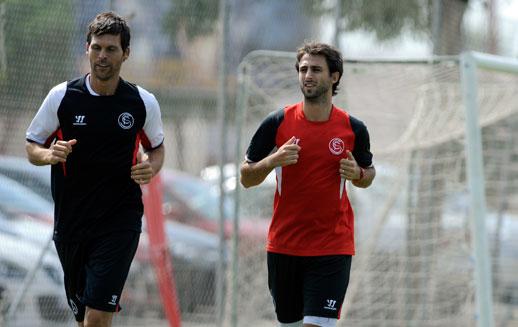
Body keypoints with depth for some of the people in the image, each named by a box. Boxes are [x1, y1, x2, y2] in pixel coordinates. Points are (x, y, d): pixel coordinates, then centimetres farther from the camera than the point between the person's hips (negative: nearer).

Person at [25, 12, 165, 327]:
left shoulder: (143, 102, -2)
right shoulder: (62, 96, -2)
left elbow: (157, 147, 15)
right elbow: (32, 146, 7)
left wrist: (152, 167, -8)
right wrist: (49, 155, -16)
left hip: (120, 223, -2)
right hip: (70, 223, 2)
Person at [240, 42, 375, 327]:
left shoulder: (353, 129, -1)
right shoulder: (277, 123, -2)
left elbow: (368, 175, 16)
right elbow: (246, 178, 4)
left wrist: (357, 173, -7)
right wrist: (272, 161, -15)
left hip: (332, 248, -2)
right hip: (283, 246, 2)